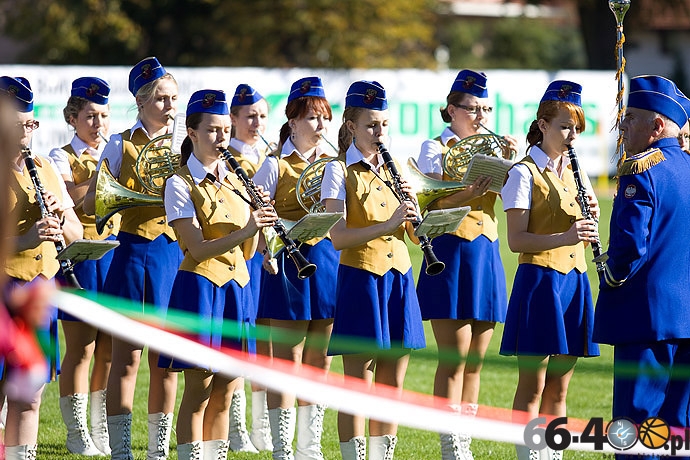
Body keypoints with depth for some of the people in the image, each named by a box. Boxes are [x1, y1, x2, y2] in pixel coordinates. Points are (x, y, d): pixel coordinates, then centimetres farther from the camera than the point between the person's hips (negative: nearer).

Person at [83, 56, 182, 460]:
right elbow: (90, 203, -1)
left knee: (166, 362, 5)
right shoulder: (121, 146, 2)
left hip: (175, 254, 3)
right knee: (127, 359, -4)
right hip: (133, 251, -3)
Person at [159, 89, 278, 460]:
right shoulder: (180, 184, -6)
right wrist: (245, 230, -28)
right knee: (199, 390, -6)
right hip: (201, 286, -6)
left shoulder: (235, 181, 12)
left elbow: (247, 252, 10)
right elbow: (198, 249, -16)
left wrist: (258, 220, -9)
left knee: (225, 392, 7)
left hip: (236, 285, 6)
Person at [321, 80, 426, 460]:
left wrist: (410, 202, -8)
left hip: (399, 277, 6)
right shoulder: (339, 171, -5)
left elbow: (417, 235, 10)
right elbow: (338, 237, -17)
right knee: (358, 384, -5)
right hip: (360, 278, -6)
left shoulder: (395, 169, 12)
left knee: (392, 383, 7)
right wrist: (388, 224, -27)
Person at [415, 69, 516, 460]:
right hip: (452, 254, -6)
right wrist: (469, 193, -27)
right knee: (454, 357, -9)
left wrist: (508, 161, -16)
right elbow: (432, 207, -11)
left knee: (476, 359, 7)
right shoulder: (435, 148, -1)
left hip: (487, 255, 6)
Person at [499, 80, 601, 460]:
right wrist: (565, 237, -25)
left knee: (559, 387, 10)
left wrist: (591, 218, -3)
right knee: (533, 386, -5)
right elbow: (516, 240, -13)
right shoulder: (524, 174, -7)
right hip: (539, 280, -7)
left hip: (574, 281, 7)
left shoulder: (574, 173, 14)